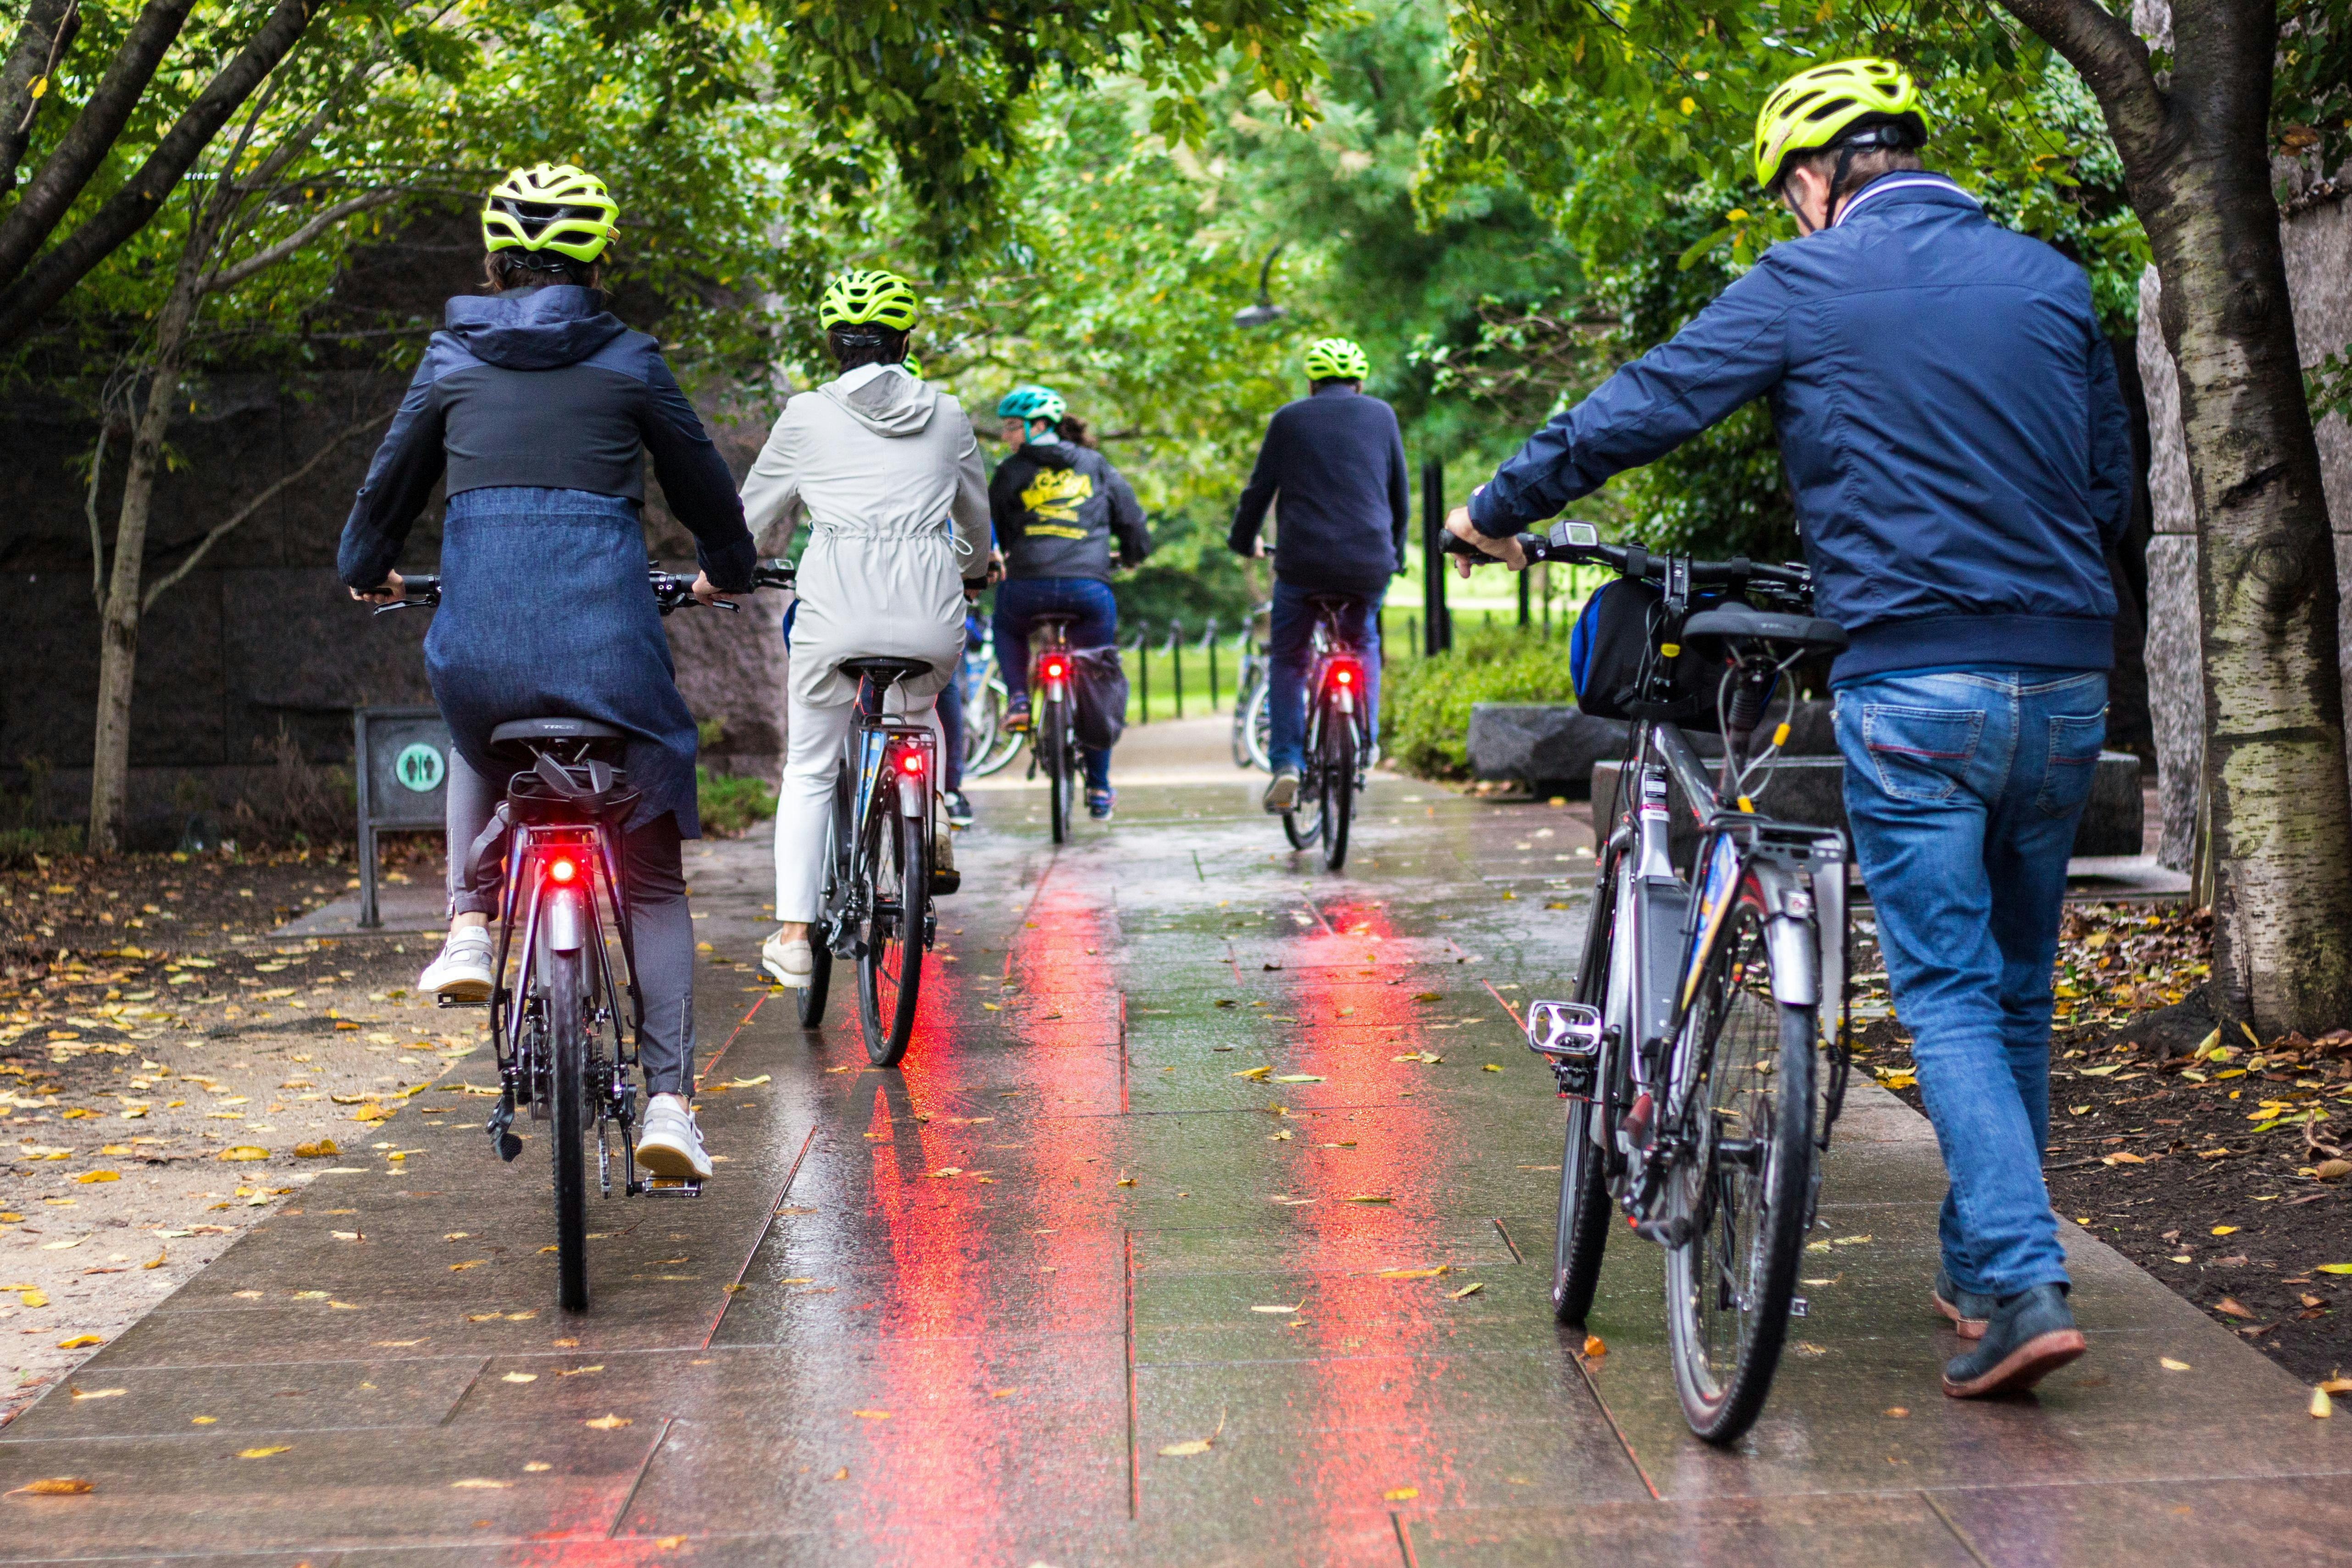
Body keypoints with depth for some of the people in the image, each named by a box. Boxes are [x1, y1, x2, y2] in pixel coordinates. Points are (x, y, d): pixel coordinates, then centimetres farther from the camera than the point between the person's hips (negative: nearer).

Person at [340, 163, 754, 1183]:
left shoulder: (454, 359, 10)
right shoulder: (628, 362, 6)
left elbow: (389, 484, 18)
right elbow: (704, 487, 15)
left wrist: (366, 572, 39)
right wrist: (727, 572, 36)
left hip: (478, 647, 2)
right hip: (609, 647, -1)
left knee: (479, 753, 39)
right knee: (655, 883, 12)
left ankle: (469, 927, 18)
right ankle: (669, 1097, 1)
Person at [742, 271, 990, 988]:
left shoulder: (807, 416, 5)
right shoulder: (947, 415, 12)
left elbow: (754, 513, 15)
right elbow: (976, 515, 27)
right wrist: (970, 573, 48)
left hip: (836, 607, -2)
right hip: (930, 612, 2)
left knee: (808, 769, 12)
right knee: (920, 709, 35)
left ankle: (793, 935, 6)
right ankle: (933, 836, 19)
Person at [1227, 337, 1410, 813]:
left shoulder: (1289, 419, 7)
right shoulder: (1381, 416, 11)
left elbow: (1259, 490, 9)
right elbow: (1401, 495, 15)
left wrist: (1243, 542, 26)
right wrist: (1395, 551, 30)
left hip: (1303, 563, -1)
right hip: (1370, 566, 2)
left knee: (1287, 660, 15)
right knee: (1363, 640, 30)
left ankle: (1287, 764, 2)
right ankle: (1366, 737, 19)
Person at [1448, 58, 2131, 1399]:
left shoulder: (1809, 285, -1)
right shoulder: (2050, 280, 12)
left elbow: (1640, 409, 2)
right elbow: (2115, 486, 18)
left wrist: (1498, 508, 15)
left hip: (1916, 681, -5)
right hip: (2068, 679, 5)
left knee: (1948, 997, -1)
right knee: (2020, 991, 15)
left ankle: (2026, 1289, -12)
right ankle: (1979, 1268, 26)